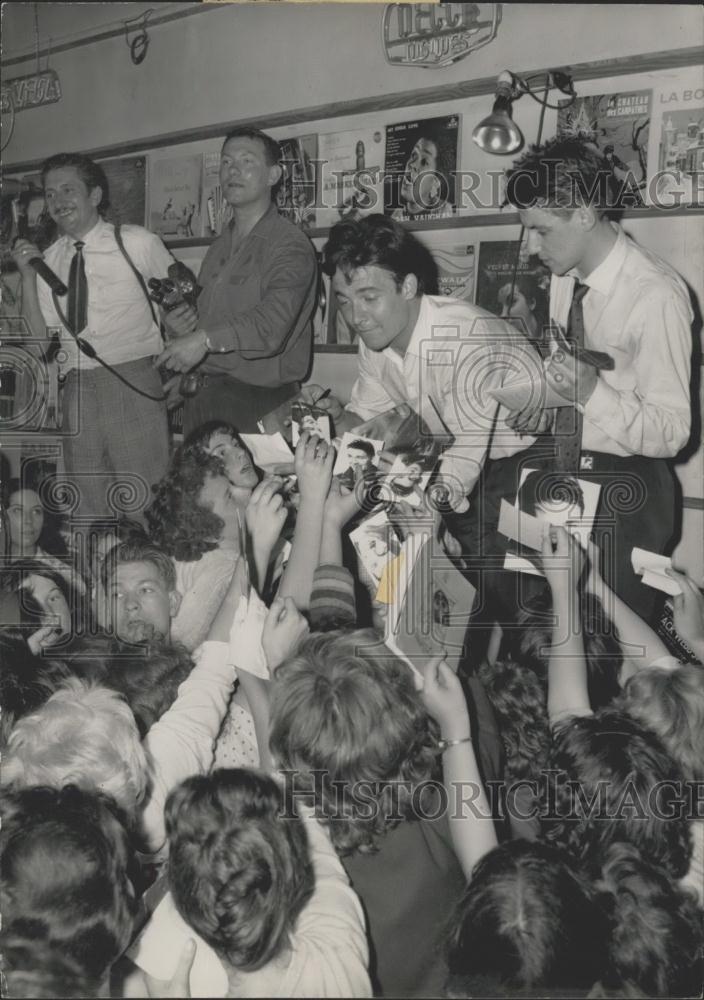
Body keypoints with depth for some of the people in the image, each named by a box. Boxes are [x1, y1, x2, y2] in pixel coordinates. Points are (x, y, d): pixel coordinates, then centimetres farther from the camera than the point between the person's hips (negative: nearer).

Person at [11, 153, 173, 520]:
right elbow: (40, 338, 6)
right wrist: (27, 276, -4)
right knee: (86, 500, 13)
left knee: (143, 499, -2)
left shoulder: (139, 243, -3)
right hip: (78, 389, 4)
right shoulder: (49, 259, 8)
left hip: (134, 383, -4)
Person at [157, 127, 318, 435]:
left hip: (259, 399, -7)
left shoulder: (289, 245, -10)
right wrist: (183, 322, 4)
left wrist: (206, 339, -28)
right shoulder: (219, 247, 17)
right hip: (205, 394, 7)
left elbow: (271, 327, -24)